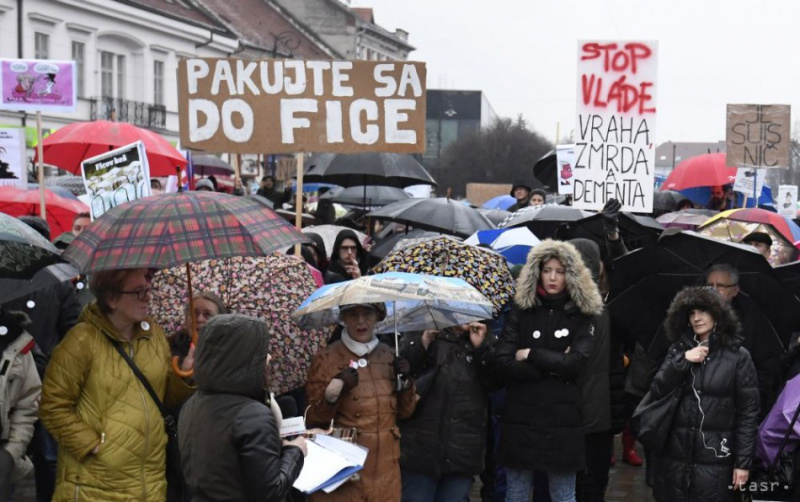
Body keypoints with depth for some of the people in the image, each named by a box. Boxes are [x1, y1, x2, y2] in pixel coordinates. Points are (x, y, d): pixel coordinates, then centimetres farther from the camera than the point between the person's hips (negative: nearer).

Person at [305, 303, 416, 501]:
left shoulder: (389, 355, 8)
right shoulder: (326, 358, -4)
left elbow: (404, 412, 14)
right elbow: (313, 419, -5)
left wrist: (405, 381, -3)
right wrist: (331, 394, -22)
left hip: (385, 467, 4)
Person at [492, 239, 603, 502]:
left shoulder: (581, 315, 3)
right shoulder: (521, 311, 4)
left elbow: (576, 363, -11)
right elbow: (503, 365, -7)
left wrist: (530, 355, -8)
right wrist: (553, 367, -12)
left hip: (563, 420, -1)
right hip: (520, 419, 1)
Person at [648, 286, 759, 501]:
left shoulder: (737, 356, -2)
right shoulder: (678, 350, 9)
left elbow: (748, 413, -4)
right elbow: (656, 393, 1)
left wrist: (743, 461, -8)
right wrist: (682, 361, -11)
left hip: (716, 458, -3)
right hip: (675, 455, 3)